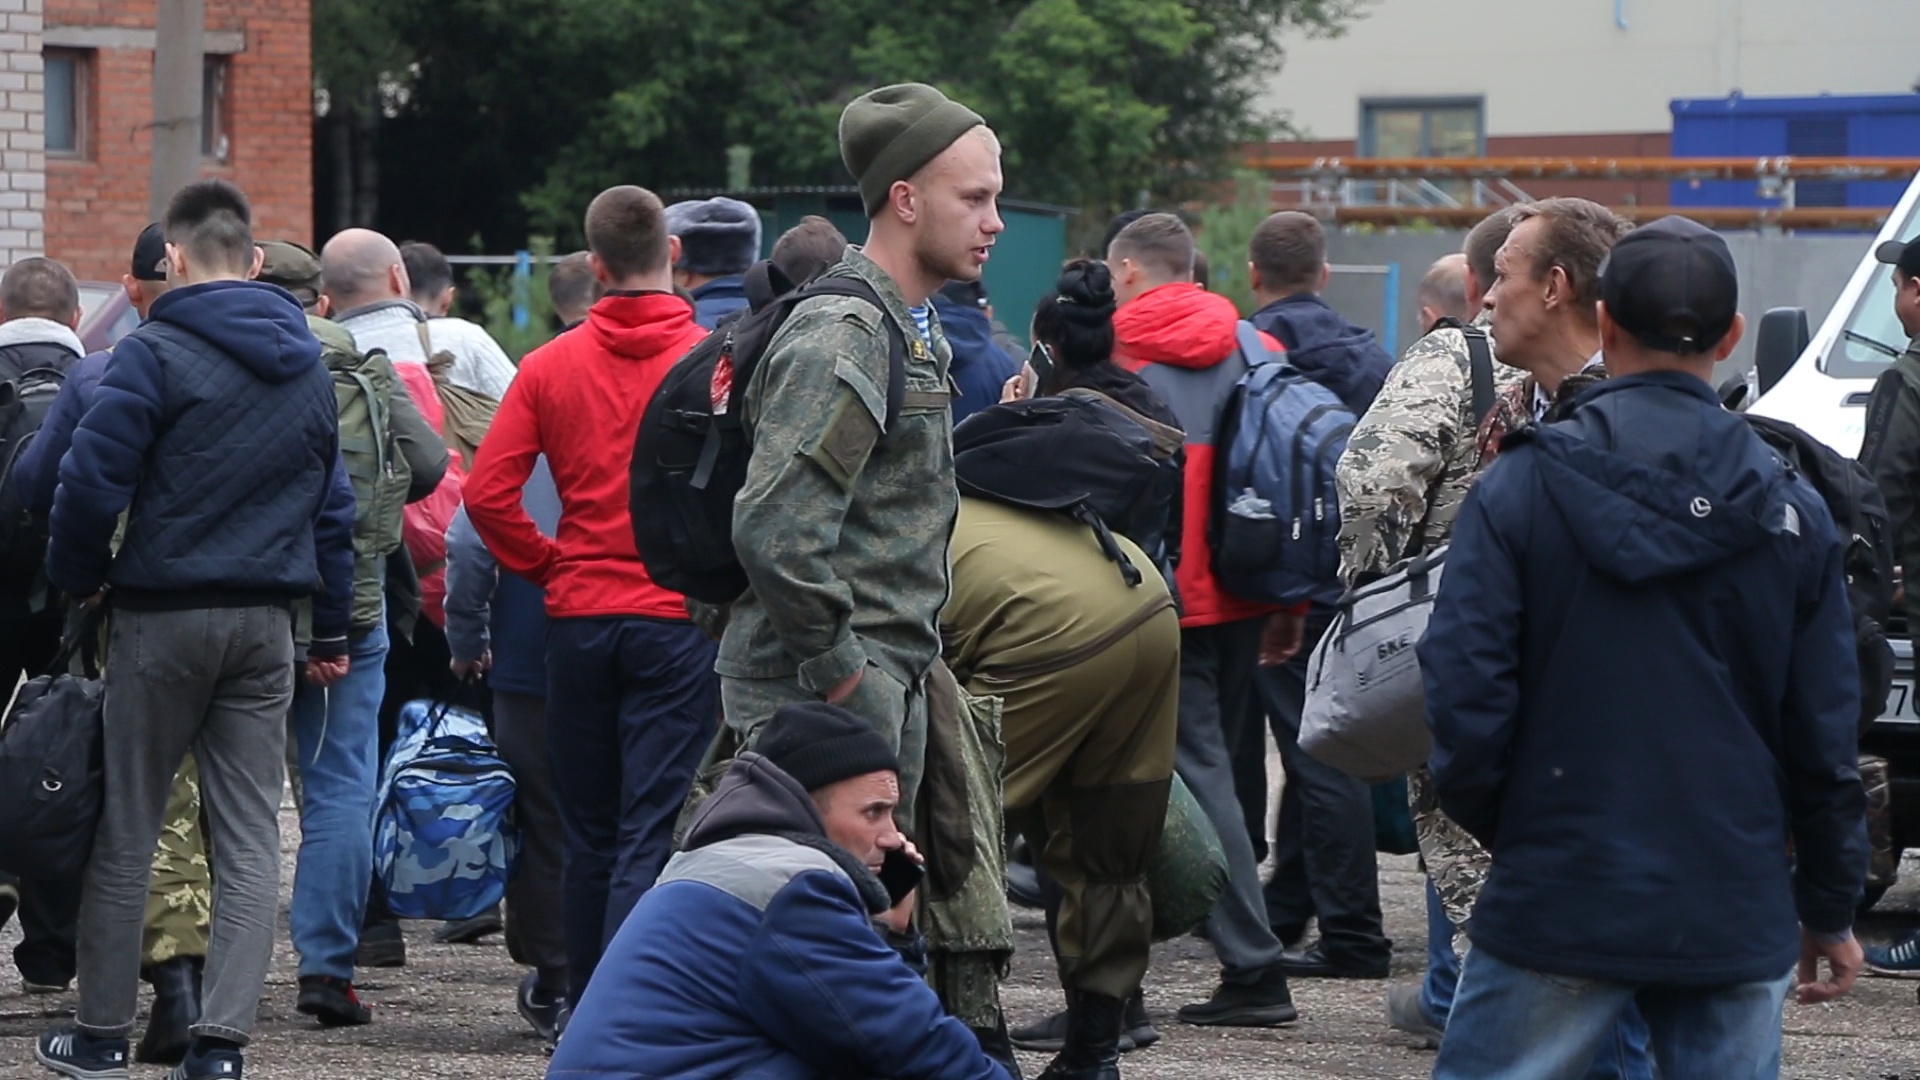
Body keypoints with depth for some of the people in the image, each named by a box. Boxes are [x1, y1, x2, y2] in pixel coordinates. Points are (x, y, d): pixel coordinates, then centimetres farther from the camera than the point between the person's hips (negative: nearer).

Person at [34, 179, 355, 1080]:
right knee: (250, 838, 5)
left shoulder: (155, 355, -10)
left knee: (123, 833, 6)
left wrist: (79, 577, 2)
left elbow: (91, 481, -15)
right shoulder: (306, 365, 11)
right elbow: (332, 505, 16)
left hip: (164, 615, -5)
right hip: (266, 623, 5)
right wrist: (331, 630, 21)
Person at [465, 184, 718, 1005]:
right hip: (678, 620, -3)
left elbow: (487, 492, -3)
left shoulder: (551, 366, 1)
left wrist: (548, 567, 9)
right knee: (651, 835, -5)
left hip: (578, 616, 3)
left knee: (588, 835, 14)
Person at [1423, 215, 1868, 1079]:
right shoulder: (1790, 513, 1)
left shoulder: (1520, 488, -6)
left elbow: (1464, 692, -9)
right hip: (1735, 915, 2)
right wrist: (1829, 910, 15)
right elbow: (1824, 737, 5)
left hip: (1556, 907, -2)